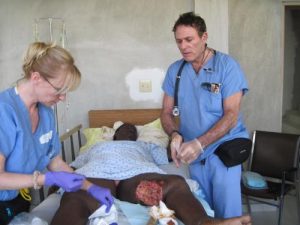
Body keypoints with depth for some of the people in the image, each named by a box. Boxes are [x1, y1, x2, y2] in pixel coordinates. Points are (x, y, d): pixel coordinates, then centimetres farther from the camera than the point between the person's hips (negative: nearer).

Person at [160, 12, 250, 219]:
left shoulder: (227, 65, -9)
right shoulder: (174, 70, 4)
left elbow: (231, 115, -15)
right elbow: (167, 112, 7)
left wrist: (199, 143, -26)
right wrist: (175, 135, -15)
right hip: (195, 155, 4)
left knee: (228, 213, -3)